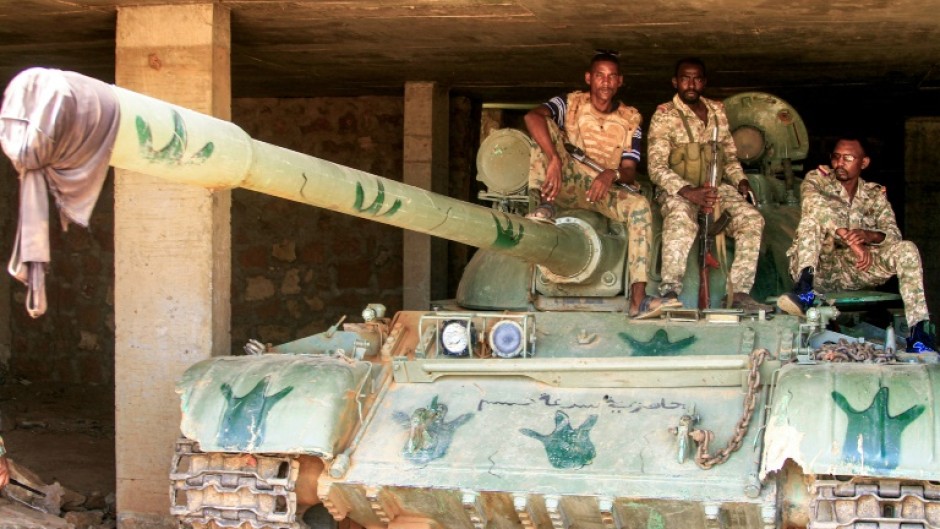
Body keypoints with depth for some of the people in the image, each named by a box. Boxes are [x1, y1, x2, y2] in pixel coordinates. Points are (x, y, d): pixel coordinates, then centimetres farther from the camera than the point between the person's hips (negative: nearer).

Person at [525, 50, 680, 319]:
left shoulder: (630, 120, 8)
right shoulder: (571, 104, 1)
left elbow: (630, 172, 1)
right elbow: (532, 116, -21)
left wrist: (611, 174, -25)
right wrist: (554, 159, -37)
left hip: (604, 190, 2)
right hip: (566, 184, -1)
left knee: (640, 205, -30)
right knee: (546, 125, -21)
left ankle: (638, 299, -37)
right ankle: (539, 205, -35)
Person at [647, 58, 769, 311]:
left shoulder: (717, 111, 13)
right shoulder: (664, 115, -4)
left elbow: (730, 155, 22)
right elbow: (656, 168, -13)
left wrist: (741, 181, 0)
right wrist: (689, 192, -28)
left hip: (715, 187, 5)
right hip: (676, 190, -5)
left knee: (752, 218, -21)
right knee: (681, 219, -39)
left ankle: (739, 292, -20)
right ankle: (670, 292, -36)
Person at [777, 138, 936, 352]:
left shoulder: (875, 194, 15)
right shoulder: (818, 178, 5)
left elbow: (893, 234, 0)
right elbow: (813, 203, -19)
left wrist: (868, 235, -25)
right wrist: (850, 240, -33)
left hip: (854, 269, 3)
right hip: (819, 268, -3)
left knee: (907, 250, -19)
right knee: (812, 217, -27)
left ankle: (918, 331, -29)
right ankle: (805, 288, -49)